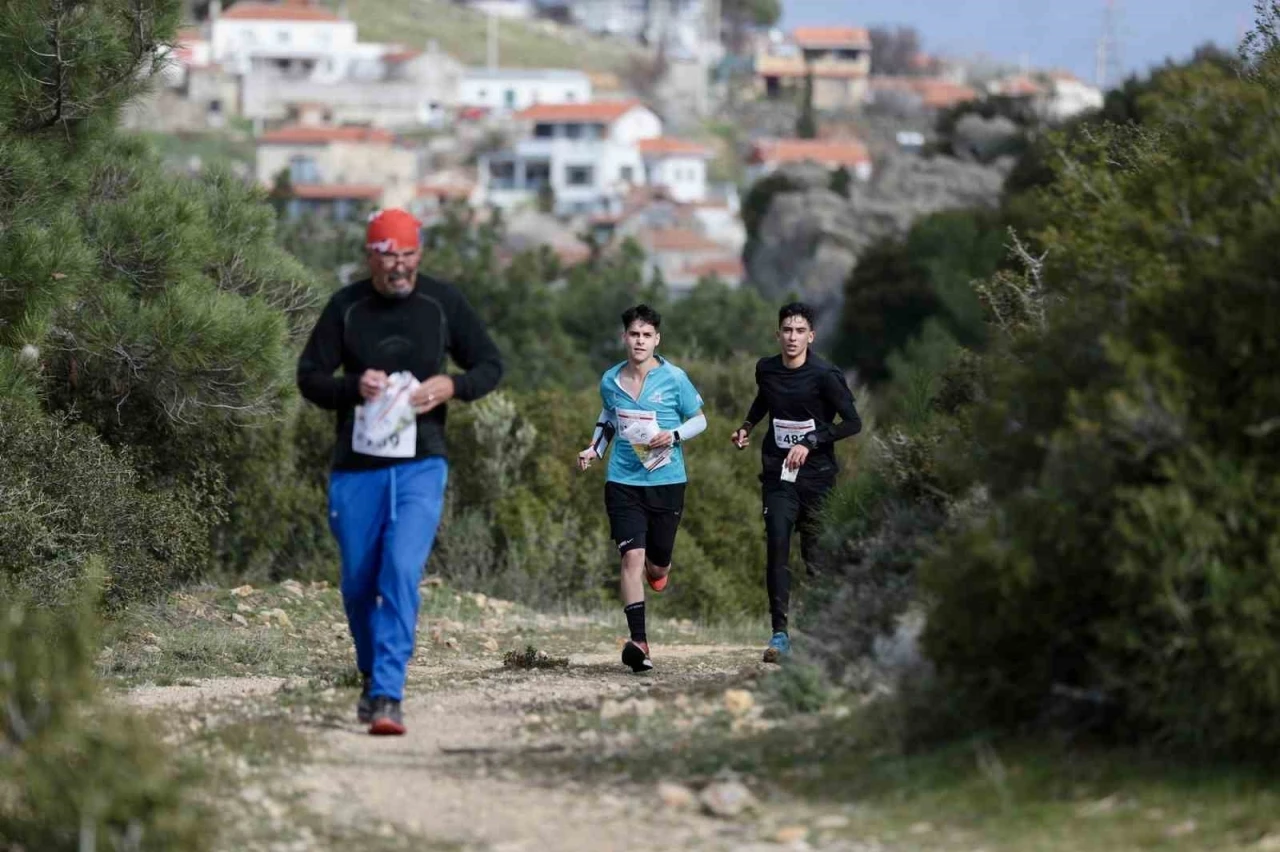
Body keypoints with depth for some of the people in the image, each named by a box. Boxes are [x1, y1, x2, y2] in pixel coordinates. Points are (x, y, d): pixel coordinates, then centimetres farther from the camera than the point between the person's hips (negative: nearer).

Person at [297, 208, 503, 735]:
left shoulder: (443, 303, 2)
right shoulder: (346, 307, 2)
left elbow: (491, 365, 11)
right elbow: (309, 376, 5)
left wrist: (452, 386, -11)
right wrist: (353, 387, -16)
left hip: (421, 464, -1)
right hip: (356, 465, 2)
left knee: (402, 573, -17)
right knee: (358, 583, 8)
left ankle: (387, 696, -20)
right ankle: (371, 677, 32)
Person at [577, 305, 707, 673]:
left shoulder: (674, 378, -6)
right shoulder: (610, 381, 3)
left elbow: (699, 420, 4)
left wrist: (673, 436, -14)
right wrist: (595, 448, 9)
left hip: (667, 481, -1)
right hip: (623, 481, 1)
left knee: (658, 562, 9)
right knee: (632, 556, -15)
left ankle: (657, 570, 51)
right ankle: (638, 641, -19)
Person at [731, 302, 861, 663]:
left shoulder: (825, 376, -11)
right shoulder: (766, 370, 4)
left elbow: (853, 423, -13)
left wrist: (810, 443, -20)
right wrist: (747, 426, 11)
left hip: (816, 475, -3)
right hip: (778, 473, 3)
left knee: (815, 553, 3)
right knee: (777, 548, -13)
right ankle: (779, 633, -16)